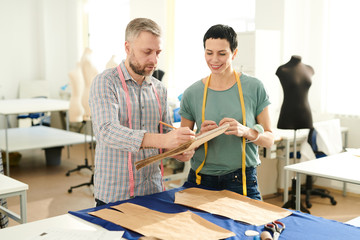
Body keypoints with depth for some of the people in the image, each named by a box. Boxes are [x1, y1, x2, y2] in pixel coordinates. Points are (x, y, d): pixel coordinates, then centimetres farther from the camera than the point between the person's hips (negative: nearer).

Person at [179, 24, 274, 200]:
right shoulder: (192, 94, 1)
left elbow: (269, 139, 1)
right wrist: (200, 136, -15)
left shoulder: (254, 88, -2)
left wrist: (245, 131, -18)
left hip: (242, 181, -1)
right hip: (201, 180, 1)